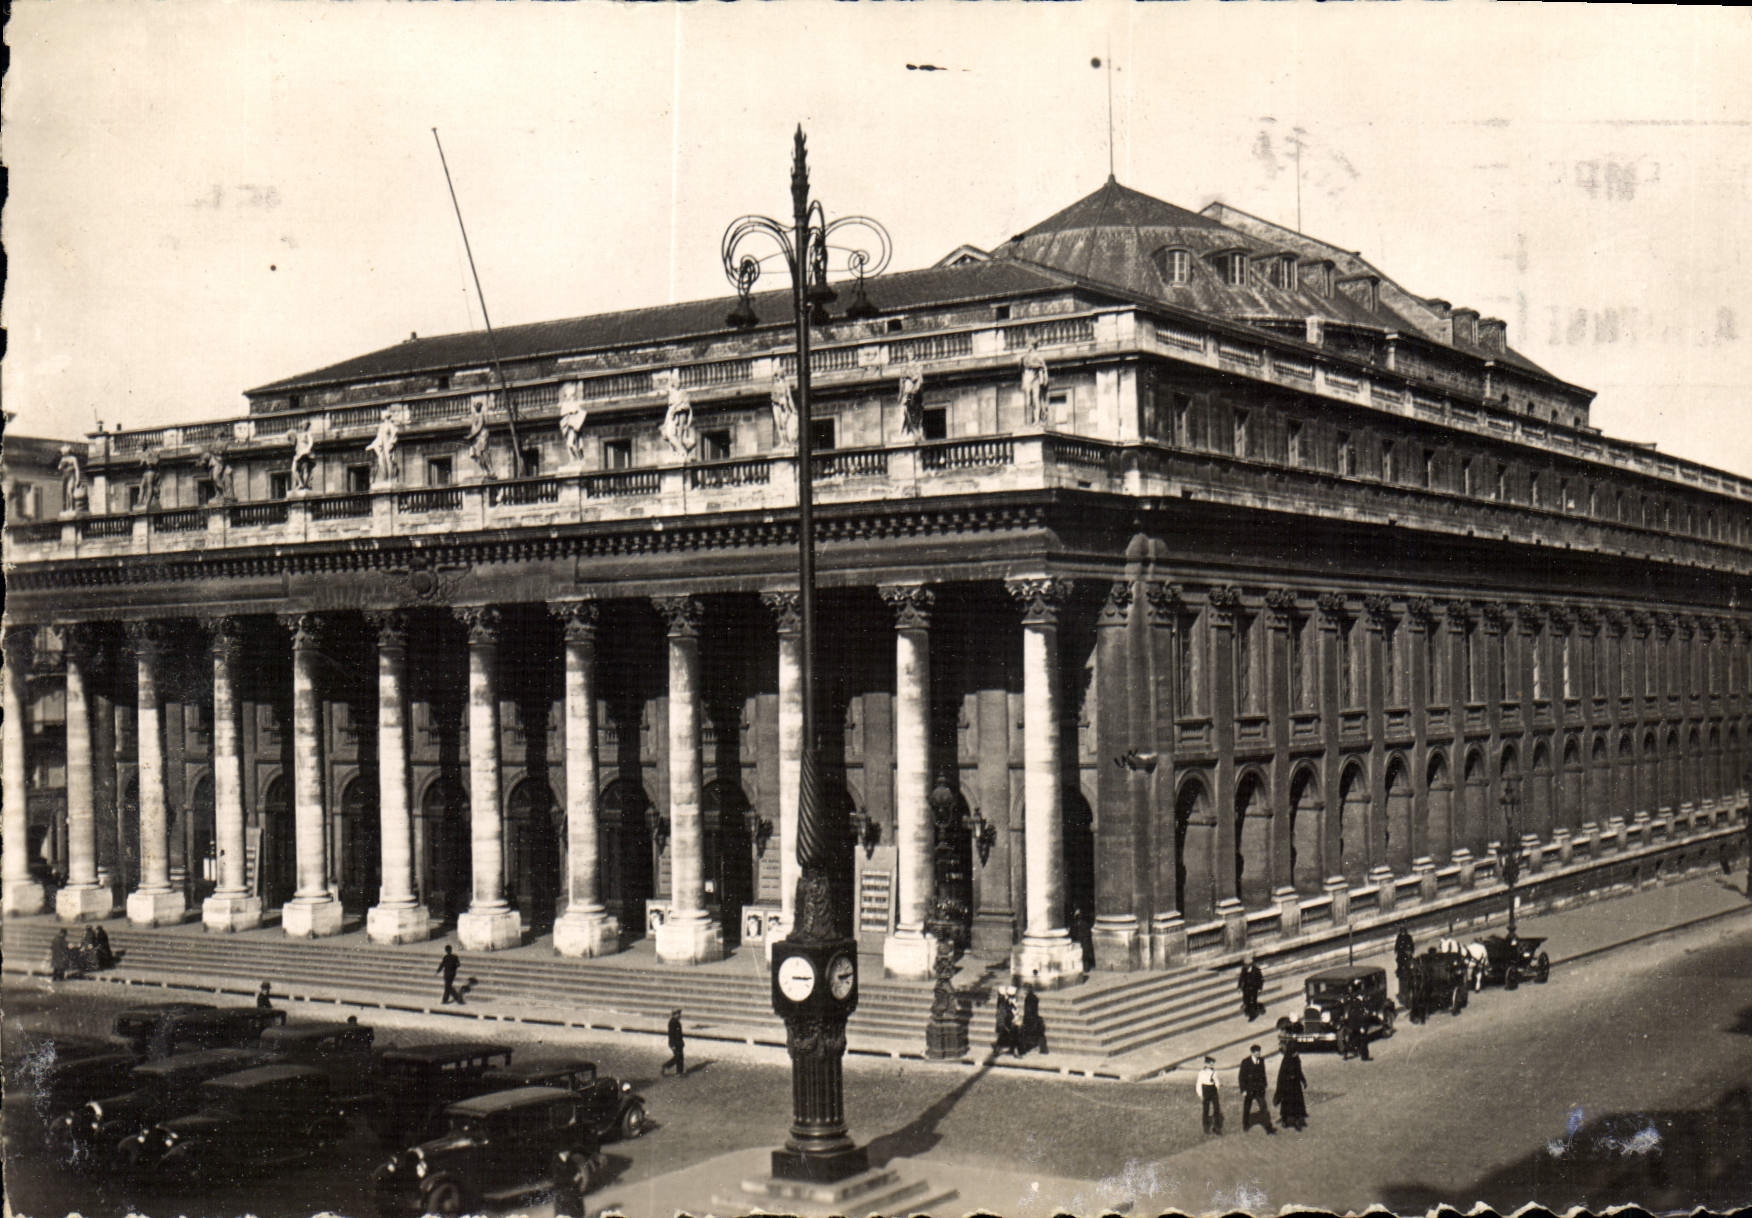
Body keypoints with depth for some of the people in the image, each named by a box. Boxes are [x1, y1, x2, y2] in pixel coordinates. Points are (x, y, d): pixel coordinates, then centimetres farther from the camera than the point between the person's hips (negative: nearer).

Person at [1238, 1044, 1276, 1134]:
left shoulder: (1261, 1060, 3)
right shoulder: (1245, 1062, -9)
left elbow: (1263, 1073, 13)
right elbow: (1242, 1076, -8)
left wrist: (1264, 1085, 10)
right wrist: (1243, 1090, -12)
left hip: (1259, 1089, 3)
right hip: (1248, 1089, -3)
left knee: (1264, 1108, -6)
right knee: (1246, 1108, 11)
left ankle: (1269, 1128, -6)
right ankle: (1244, 1127, 27)